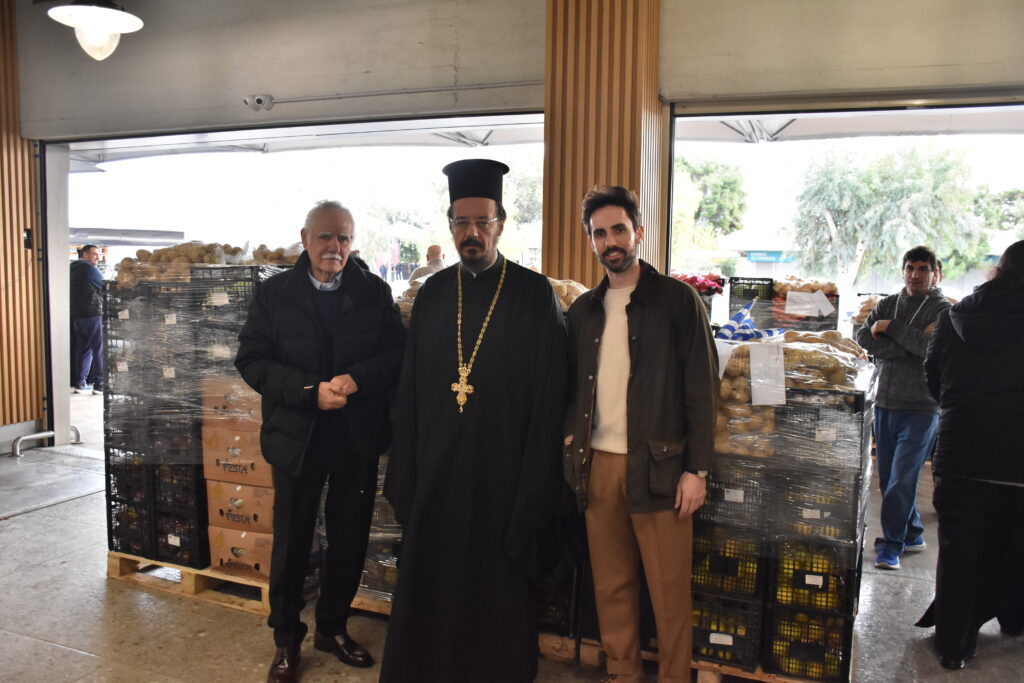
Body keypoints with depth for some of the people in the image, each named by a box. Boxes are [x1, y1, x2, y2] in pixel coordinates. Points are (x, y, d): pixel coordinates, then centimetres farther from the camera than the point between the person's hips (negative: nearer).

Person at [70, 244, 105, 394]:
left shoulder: (72, 269, 17)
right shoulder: (90, 269, -9)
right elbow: (104, 287, -3)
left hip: (76, 315, 8)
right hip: (93, 313, -8)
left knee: (83, 348, 12)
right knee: (99, 349, -4)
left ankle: (79, 383, 12)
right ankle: (100, 384, -6)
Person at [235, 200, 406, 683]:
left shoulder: (374, 293, 2)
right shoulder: (273, 294, -1)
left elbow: (398, 353, -2)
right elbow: (251, 360, -7)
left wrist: (356, 379, -21)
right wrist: (309, 391, -19)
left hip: (358, 437, 2)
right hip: (298, 436, -1)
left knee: (349, 538, 14)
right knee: (291, 540, 10)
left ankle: (333, 627, 35)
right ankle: (286, 640, 29)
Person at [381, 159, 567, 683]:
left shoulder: (535, 295, -5)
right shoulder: (431, 295, 6)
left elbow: (548, 398, -7)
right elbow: (410, 388, 8)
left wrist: (534, 493, -10)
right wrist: (404, 475, 4)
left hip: (502, 471, -3)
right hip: (436, 468, 4)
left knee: (499, 588, 10)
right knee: (429, 586, 13)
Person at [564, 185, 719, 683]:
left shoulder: (677, 299, -2)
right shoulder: (583, 309, 12)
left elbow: (702, 388, -5)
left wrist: (697, 468, -10)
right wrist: (572, 437, 4)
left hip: (657, 465, -4)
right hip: (597, 465, 4)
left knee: (668, 589, 3)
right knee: (611, 584, 12)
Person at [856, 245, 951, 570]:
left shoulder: (943, 309, -3)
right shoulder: (887, 304, 10)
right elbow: (863, 338, -5)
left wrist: (891, 328, -14)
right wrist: (912, 342, -14)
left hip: (921, 408, -5)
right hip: (885, 403, 5)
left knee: (902, 479, -9)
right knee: (888, 480, 12)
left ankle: (892, 545, 0)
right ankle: (912, 534, 29)